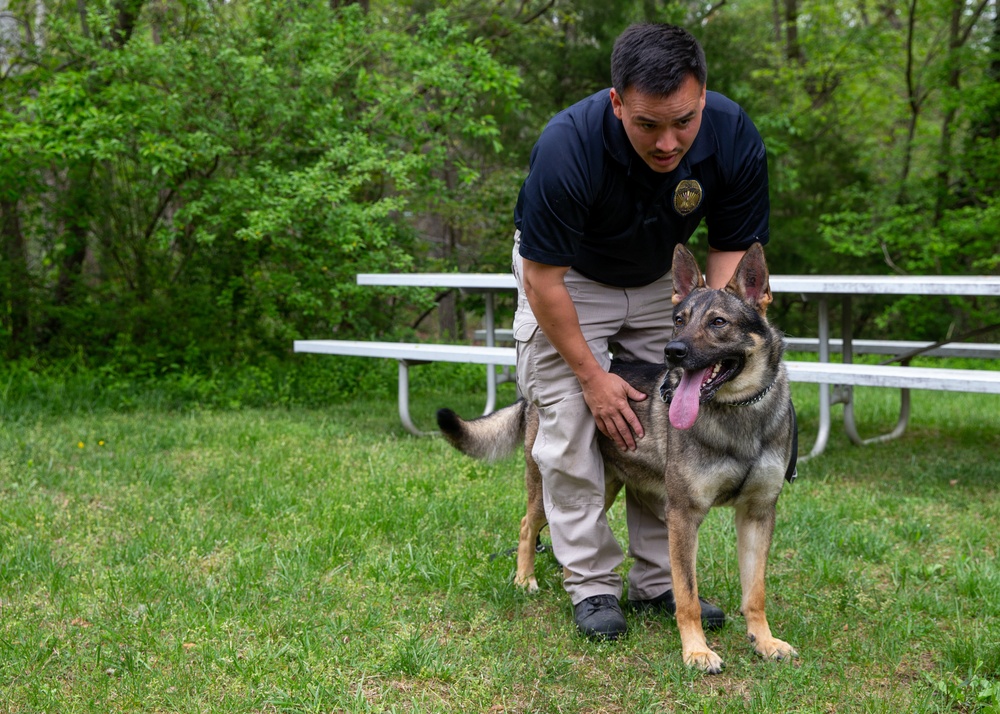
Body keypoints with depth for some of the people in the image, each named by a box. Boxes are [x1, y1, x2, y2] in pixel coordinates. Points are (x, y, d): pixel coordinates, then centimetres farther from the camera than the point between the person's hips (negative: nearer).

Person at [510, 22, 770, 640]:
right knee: (572, 422, -12)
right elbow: (544, 278, -27)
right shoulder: (567, 148, -38)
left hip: (661, 277, 4)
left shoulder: (734, 138, -28)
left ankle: (660, 578, 11)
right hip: (566, 274, -3)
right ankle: (592, 583, -1)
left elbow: (733, 247, -14)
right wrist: (591, 374, -21)